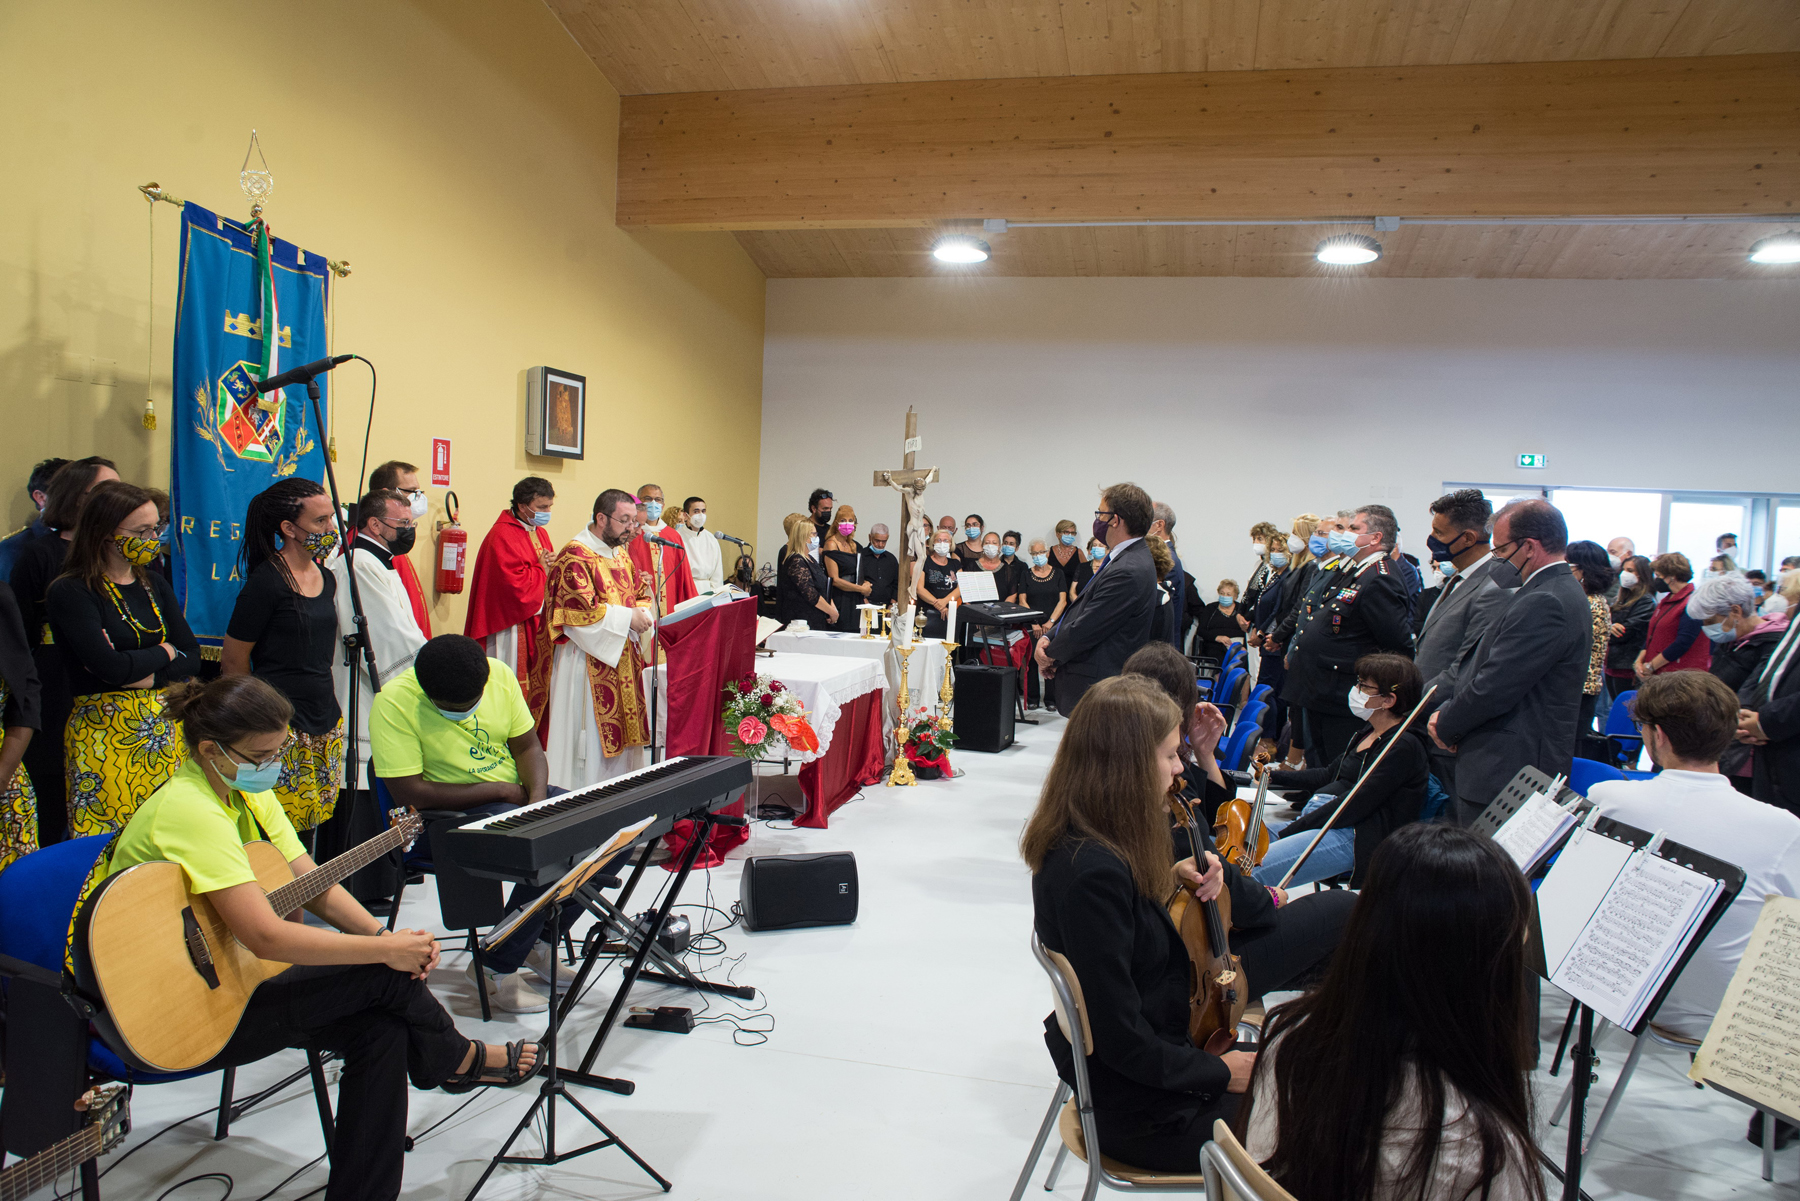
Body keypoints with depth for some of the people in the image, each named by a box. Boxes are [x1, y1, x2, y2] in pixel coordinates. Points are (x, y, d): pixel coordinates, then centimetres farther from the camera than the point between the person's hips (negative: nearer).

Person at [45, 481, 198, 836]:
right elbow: (110, 666, -18)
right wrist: (165, 652, -2)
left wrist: (141, 673, -10)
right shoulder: (70, 592, -6)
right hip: (104, 736, -5)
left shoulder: (155, 586, 13)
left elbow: (192, 658, 6)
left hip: (165, 732, 5)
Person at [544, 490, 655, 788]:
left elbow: (639, 594, 18)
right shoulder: (575, 556, -14)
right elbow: (579, 612, -21)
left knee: (622, 729, 11)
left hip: (623, 658, 9)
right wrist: (626, 618, -19)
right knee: (592, 738, -6)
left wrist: (642, 614, -5)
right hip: (589, 661, -9)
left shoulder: (621, 553, 14)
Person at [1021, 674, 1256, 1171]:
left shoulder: (1080, 841, -3)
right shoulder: (1093, 872, -31)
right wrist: (1218, 1072, -12)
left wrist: (1167, 879, 0)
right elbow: (1123, 1041, -26)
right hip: (1139, 1112, -9)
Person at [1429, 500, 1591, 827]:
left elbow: (1495, 688, -21)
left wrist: (1446, 724, -5)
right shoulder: (1562, 592, 15)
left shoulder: (1543, 603, -20)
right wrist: (1450, 712, 6)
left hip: (1505, 772, -10)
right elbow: (1489, 669, 16)